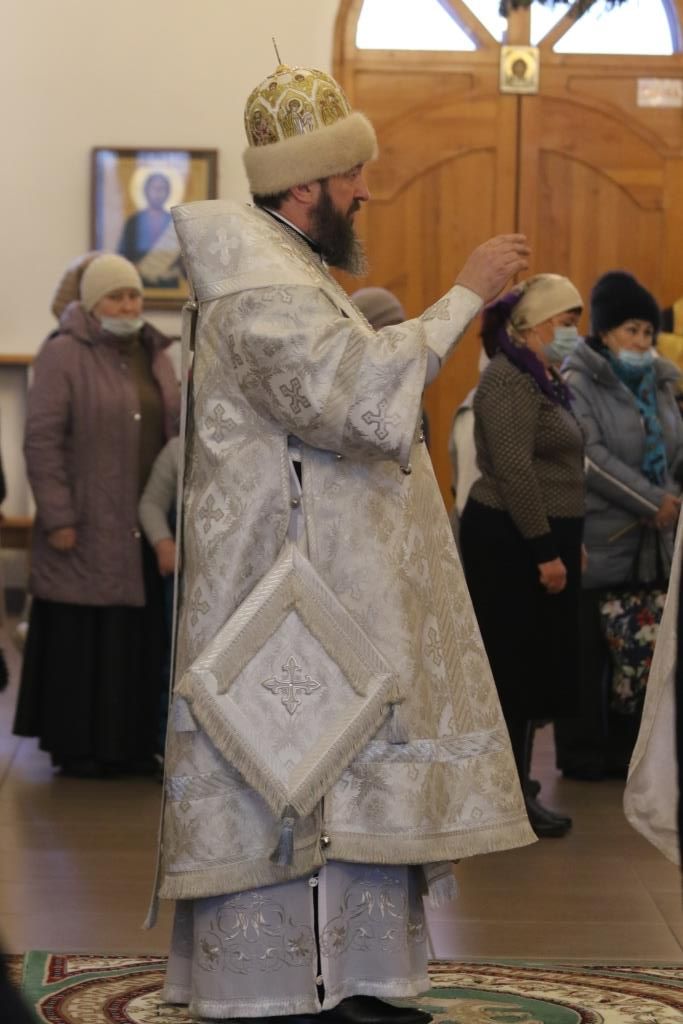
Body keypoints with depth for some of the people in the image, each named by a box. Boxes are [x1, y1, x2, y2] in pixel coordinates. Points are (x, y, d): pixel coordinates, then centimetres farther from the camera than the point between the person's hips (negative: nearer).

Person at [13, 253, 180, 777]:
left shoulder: (155, 353, 13)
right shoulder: (63, 355, -7)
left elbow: (173, 431, 17)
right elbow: (42, 441, -11)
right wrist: (58, 518, -16)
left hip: (146, 528, 6)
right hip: (88, 528, -6)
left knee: (139, 637, 8)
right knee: (82, 637, 0)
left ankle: (131, 740, 18)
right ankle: (75, 745, 10)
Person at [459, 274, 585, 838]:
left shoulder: (543, 380, 16)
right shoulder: (508, 381, -15)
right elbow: (514, 471, -22)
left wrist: (570, 542, 21)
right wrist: (545, 552, -23)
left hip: (541, 539, 10)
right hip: (512, 541, -10)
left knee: (532, 665, 14)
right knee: (514, 665, -6)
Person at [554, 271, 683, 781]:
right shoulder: (579, 383, -7)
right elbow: (592, 457, -15)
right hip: (598, 543, -6)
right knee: (590, 652, 1)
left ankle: (626, 748, 17)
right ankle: (582, 753, 11)